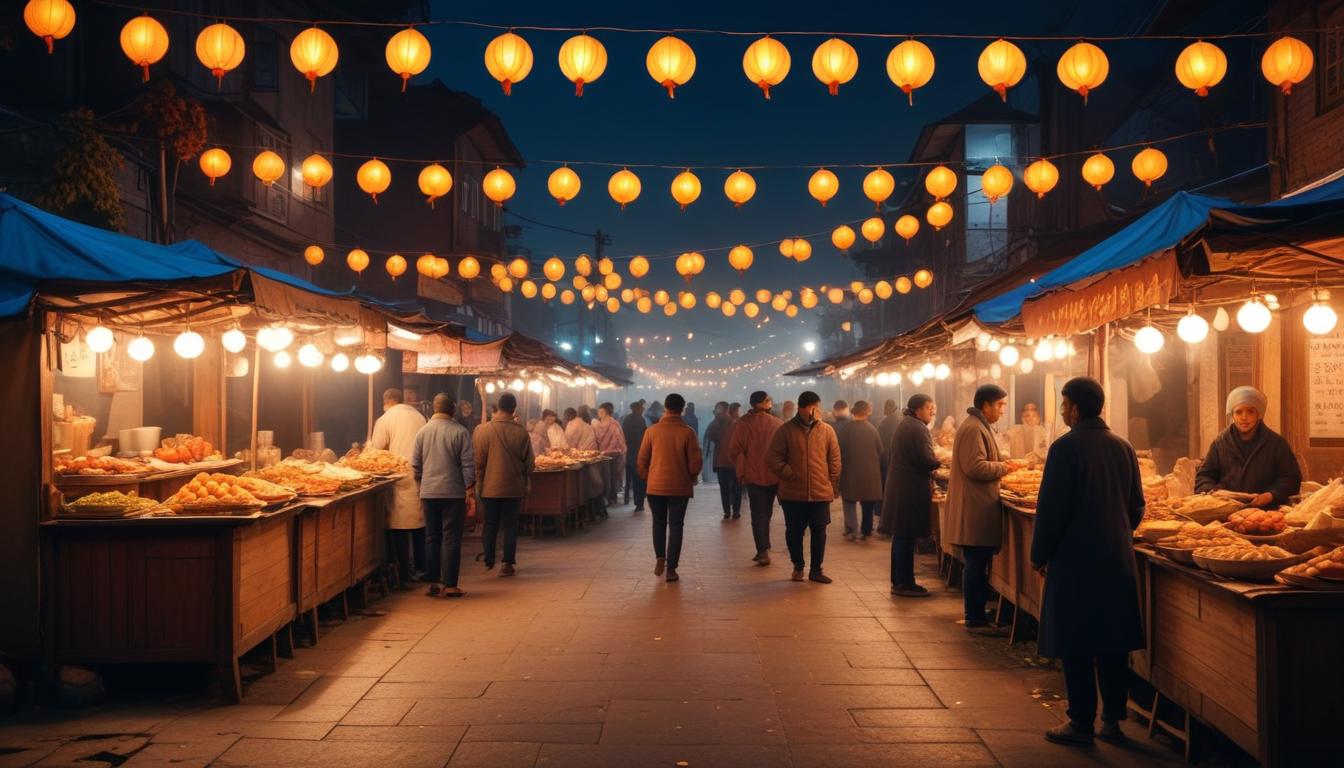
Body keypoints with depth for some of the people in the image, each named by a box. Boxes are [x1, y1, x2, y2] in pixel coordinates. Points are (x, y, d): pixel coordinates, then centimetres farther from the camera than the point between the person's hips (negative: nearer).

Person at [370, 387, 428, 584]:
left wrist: (369, 444, 20)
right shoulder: (419, 417, 10)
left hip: (399, 479, -5)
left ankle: (404, 575, 2)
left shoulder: (385, 420, -4)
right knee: (420, 526, 13)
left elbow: (376, 451, -3)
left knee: (399, 530, 0)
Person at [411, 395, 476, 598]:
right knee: (451, 539, 1)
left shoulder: (422, 432, 3)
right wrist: (470, 492, -3)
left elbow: (415, 465, 7)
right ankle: (450, 585, 2)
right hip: (453, 493, -3)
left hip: (429, 493, 4)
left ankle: (433, 583, 14)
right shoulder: (460, 432, -7)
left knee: (432, 538, 12)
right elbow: (468, 465, -9)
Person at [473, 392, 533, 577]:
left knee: (490, 524, 14)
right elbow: (528, 461, -1)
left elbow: (478, 461, -5)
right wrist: (527, 483, 14)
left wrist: (478, 482, 8)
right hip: (514, 487, 0)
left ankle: (489, 561, 22)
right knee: (510, 525, 8)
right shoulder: (521, 432, -9)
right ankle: (508, 564, 8)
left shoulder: (482, 430, -11)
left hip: (490, 486, 0)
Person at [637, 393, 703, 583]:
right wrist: (691, 479, 12)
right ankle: (671, 568, 4)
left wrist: (647, 478, 15)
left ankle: (660, 558, 11)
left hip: (656, 485, 1)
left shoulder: (652, 431, -6)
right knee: (675, 526, 6)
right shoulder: (688, 433, -9)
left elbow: (642, 459, -1)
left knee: (659, 522, 20)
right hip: (680, 487, -1)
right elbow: (695, 462, -7)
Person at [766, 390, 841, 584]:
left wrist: (832, 483, 3)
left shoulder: (827, 430, 3)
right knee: (794, 532, 8)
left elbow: (835, 460, 6)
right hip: (793, 493, -1)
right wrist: (789, 475, -9)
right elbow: (773, 458, -3)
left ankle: (816, 569, 19)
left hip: (821, 492, 1)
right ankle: (798, 566, 27)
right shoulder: (785, 430, -2)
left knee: (819, 532, 5)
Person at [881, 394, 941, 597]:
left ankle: (898, 580, 22)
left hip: (898, 487, 10)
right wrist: (942, 460, -3)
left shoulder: (903, 425, 15)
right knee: (907, 537, -4)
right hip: (912, 489, -10)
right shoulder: (918, 428, -16)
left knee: (901, 537, 15)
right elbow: (926, 460, -22)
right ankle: (904, 583, 2)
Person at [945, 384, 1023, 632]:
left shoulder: (980, 426, 19)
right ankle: (975, 620, 2)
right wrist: (1003, 468, -11)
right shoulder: (973, 429, -17)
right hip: (975, 509, -11)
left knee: (977, 565, 14)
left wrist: (1001, 465, 12)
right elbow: (975, 467, -24)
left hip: (976, 507, 11)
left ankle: (976, 614, 22)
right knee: (977, 565, -4)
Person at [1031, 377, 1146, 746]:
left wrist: (1039, 555, -4)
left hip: (1075, 562, -6)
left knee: (1076, 647, 3)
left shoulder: (1065, 448, -14)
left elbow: (1051, 509, -14)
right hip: (1118, 559, 6)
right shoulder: (1124, 447, 6)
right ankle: (1113, 719, 20)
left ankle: (1081, 723, 9)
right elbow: (1137, 506, 13)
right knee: (1114, 643, 12)